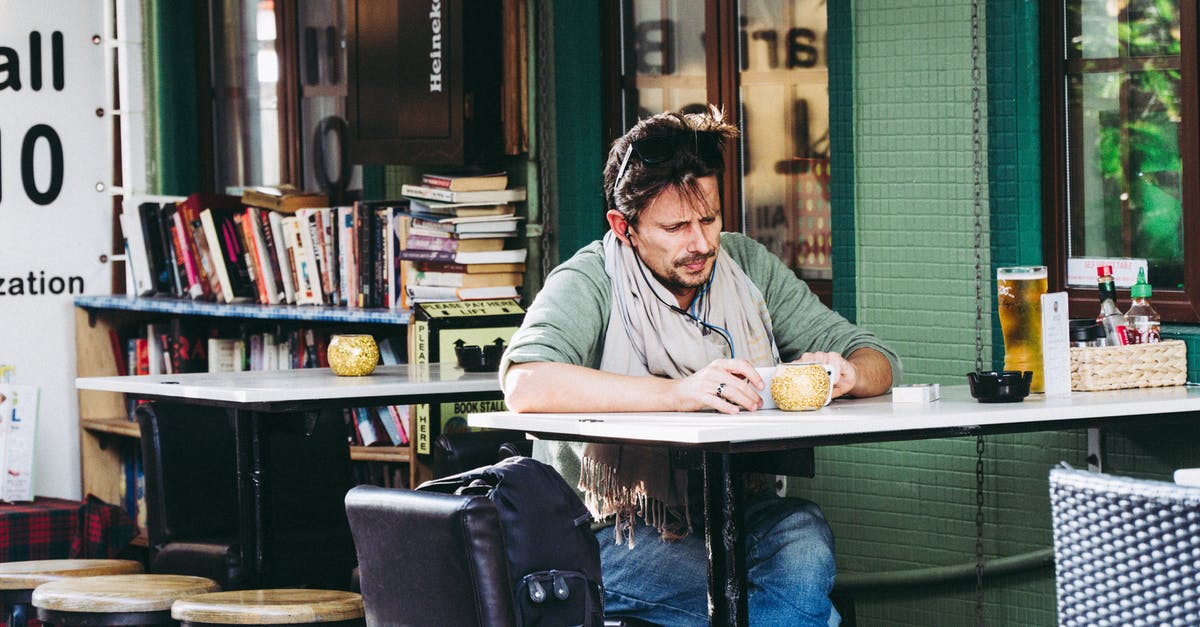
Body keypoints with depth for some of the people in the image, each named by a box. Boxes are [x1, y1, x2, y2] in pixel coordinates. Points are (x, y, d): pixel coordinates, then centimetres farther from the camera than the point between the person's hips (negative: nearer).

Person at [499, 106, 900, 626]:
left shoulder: (746, 265, 8)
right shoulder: (588, 285, -8)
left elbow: (876, 361, 9)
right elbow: (525, 385, -29)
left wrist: (845, 373, -17)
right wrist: (679, 393, -34)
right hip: (615, 530, -6)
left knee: (804, 533, -30)